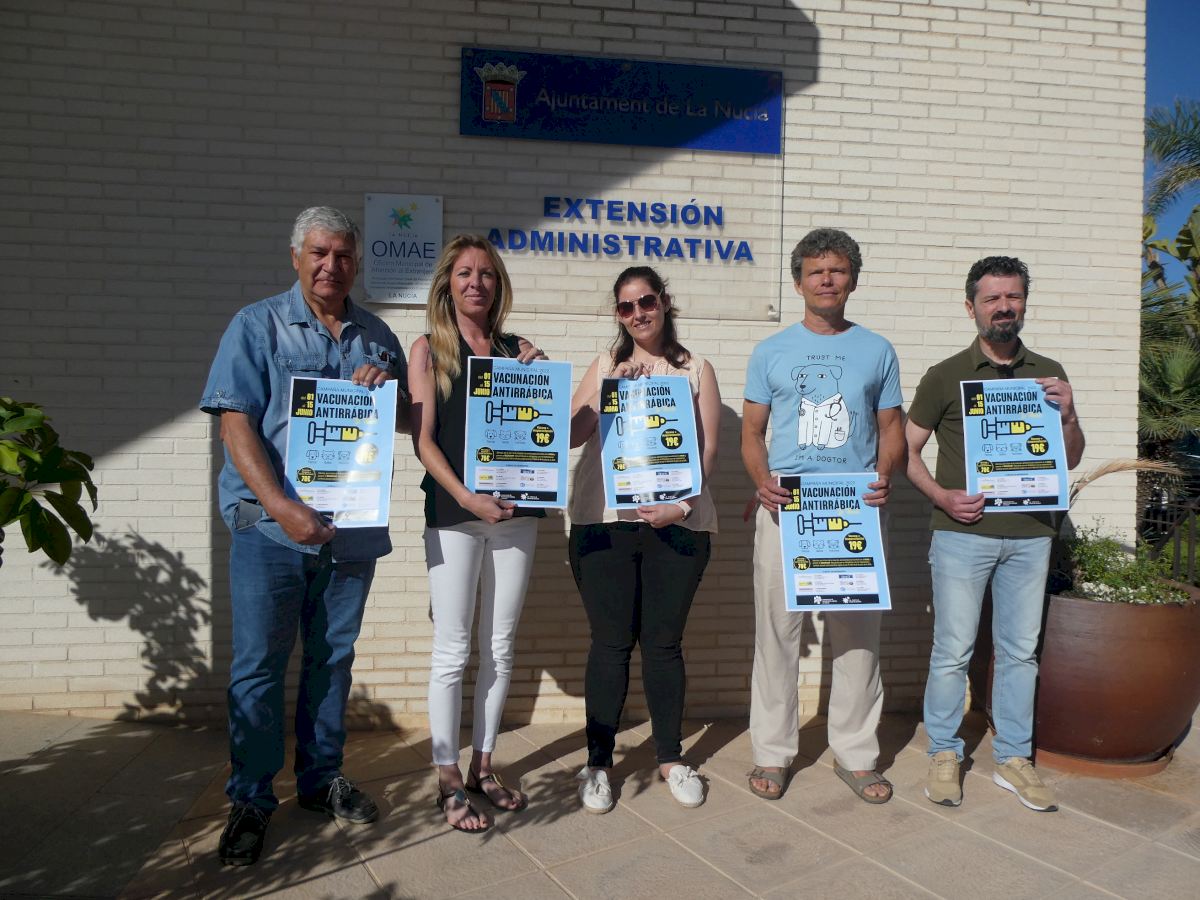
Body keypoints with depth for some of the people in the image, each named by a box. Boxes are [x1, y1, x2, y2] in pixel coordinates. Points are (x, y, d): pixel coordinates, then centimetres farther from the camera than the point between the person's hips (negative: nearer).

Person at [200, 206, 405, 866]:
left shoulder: (377, 337, 12)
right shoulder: (257, 326, 0)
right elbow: (236, 422, -9)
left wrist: (385, 388, -5)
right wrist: (282, 506, -21)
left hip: (352, 527, 4)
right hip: (271, 523, -3)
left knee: (332, 659, 13)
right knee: (258, 665, 2)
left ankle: (322, 779, 28)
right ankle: (250, 799, 16)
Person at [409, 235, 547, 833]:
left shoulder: (519, 350, 11)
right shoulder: (429, 349, 4)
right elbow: (423, 439, -4)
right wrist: (467, 497, -16)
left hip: (515, 510, 3)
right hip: (453, 514, -3)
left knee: (500, 648, 10)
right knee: (453, 652, 0)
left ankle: (482, 767, 24)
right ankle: (448, 782, 12)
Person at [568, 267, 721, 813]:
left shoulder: (696, 371, 9)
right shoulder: (605, 367, 12)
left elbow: (708, 448, 3)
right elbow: (571, 435, 3)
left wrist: (682, 503, -10)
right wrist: (613, 389, -8)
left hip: (677, 523, 0)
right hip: (603, 521, 0)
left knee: (664, 641, 6)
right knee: (611, 642, 2)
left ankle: (671, 757, 21)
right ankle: (598, 762, 13)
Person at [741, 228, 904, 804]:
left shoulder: (876, 351, 11)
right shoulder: (771, 352, 9)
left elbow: (891, 427, 12)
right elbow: (752, 431, 8)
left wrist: (885, 477, -8)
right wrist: (762, 482, -11)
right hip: (783, 509, -1)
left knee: (858, 633, 6)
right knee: (777, 630, 3)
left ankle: (856, 755, 20)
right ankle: (772, 752, 16)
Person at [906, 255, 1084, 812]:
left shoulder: (1048, 374, 10)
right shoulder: (947, 375, 1)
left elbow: (1070, 459, 12)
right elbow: (906, 451, 3)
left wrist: (1067, 415, -7)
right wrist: (941, 495, -12)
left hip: (1030, 534, 3)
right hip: (963, 533, -3)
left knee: (1020, 651, 11)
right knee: (953, 650, 1)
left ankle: (1013, 759, 24)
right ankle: (944, 754, 16)